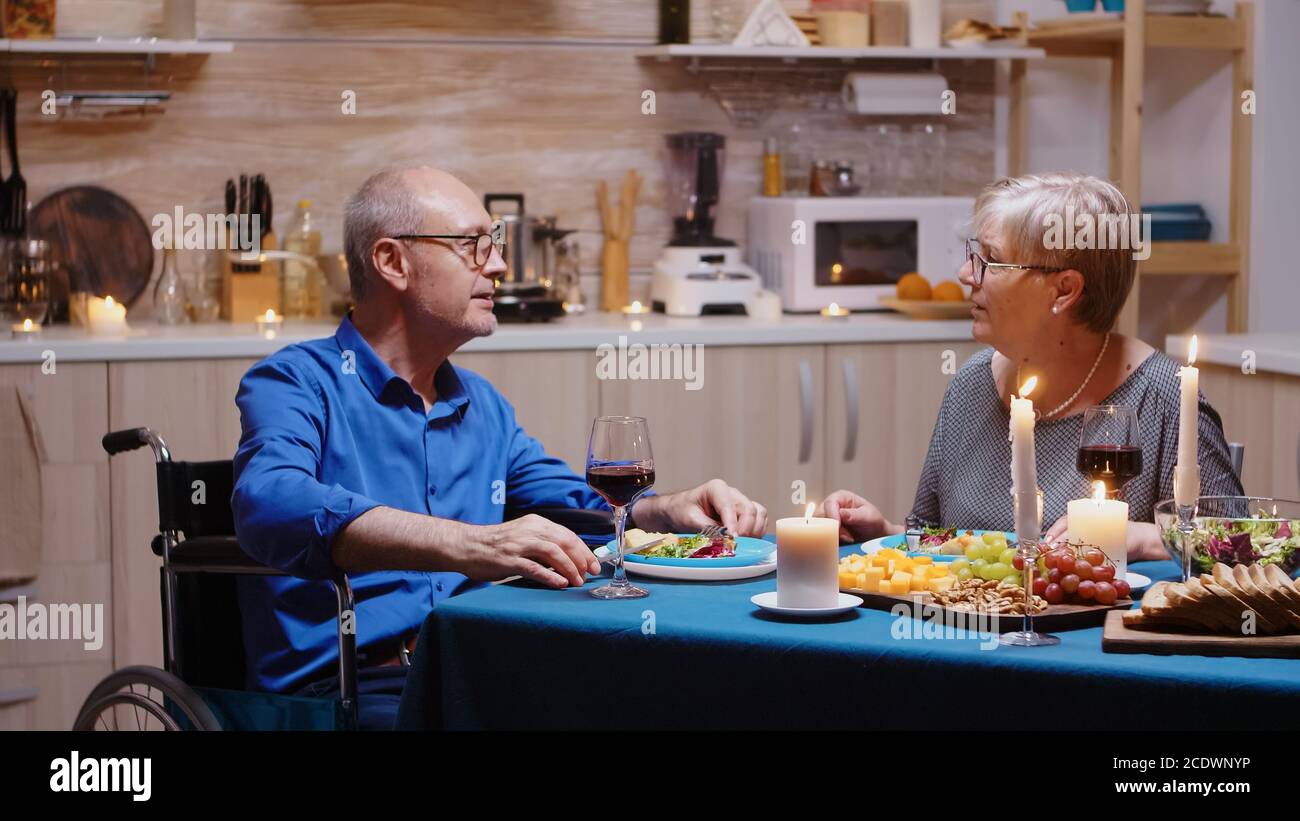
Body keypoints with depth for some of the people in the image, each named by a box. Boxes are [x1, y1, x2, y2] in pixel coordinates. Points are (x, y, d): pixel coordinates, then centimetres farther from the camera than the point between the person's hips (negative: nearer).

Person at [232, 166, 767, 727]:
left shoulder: (483, 405, 23)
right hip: (344, 682, -7)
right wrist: (470, 545, -37)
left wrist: (670, 510, 10)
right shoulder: (297, 383, -3)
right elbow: (271, 507, -25)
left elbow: (578, 507, 35)